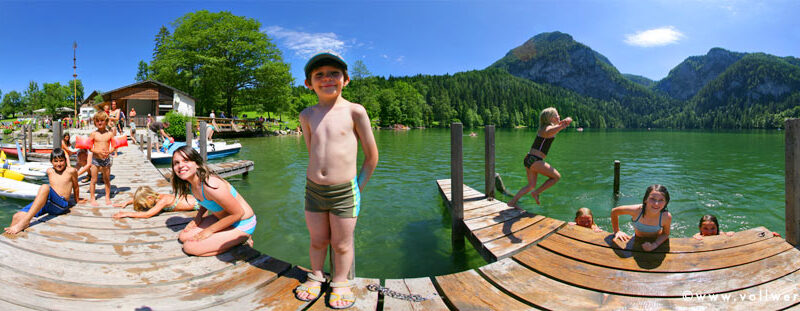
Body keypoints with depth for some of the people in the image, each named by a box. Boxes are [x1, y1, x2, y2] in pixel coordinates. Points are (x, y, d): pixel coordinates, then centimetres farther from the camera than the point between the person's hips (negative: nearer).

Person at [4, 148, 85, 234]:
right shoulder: (50, 171, 17)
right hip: (46, 204, 6)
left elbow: (75, 187, 16)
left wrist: (77, 200, 28)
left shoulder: (71, 171, 3)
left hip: (61, 205, -6)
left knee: (44, 187, -35)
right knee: (17, 216, -14)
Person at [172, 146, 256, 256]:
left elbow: (238, 213, -25)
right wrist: (198, 217, 2)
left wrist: (209, 231, -15)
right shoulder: (190, 183, -4)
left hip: (241, 224, -9)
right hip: (221, 218, 9)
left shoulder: (211, 185, -32)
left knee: (189, 247, -11)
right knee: (184, 236, 7)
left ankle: (240, 240, 0)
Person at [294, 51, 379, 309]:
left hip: (344, 192, -3)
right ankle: (316, 276, 43)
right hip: (313, 189, 4)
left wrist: (358, 187, 1)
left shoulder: (354, 111, -9)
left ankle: (340, 283, 33)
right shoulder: (307, 115, 4)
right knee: (317, 240, 19)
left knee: (341, 244, 10)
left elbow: (372, 156, -2)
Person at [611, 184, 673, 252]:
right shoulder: (636, 210, -32)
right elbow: (614, 211, -15)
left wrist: (654, 245, -26)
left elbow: (665, 234, -9)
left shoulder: (667, 217, -29)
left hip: (657, 241, 2)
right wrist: (617, 231, -9)